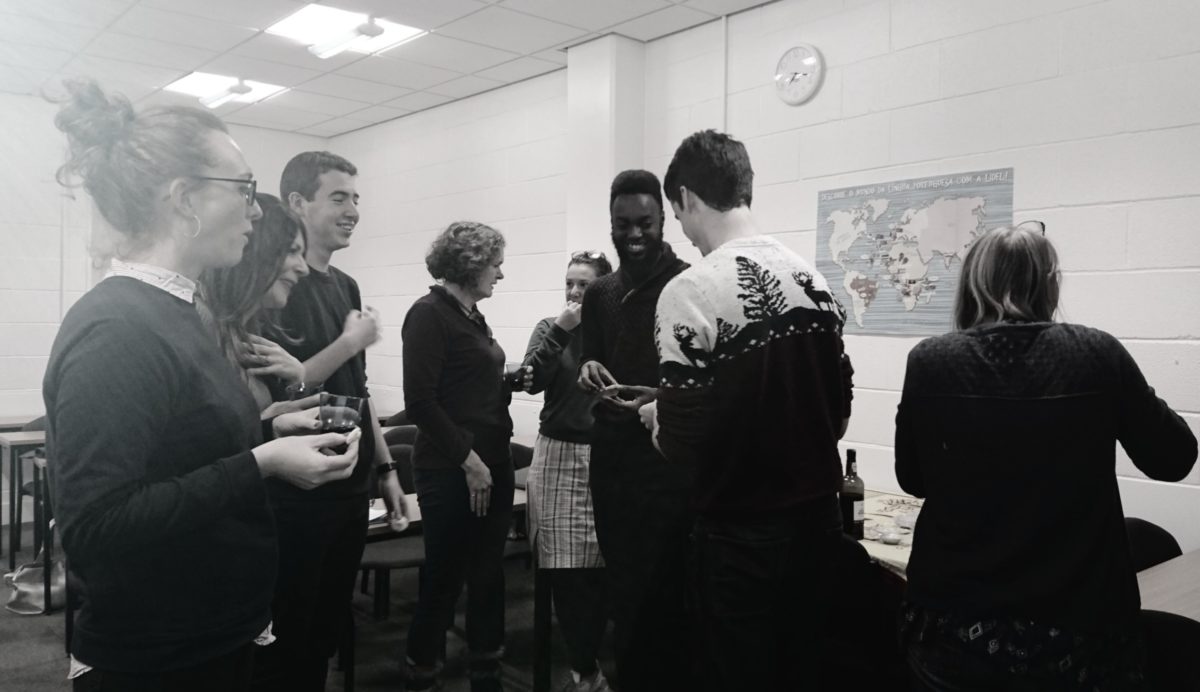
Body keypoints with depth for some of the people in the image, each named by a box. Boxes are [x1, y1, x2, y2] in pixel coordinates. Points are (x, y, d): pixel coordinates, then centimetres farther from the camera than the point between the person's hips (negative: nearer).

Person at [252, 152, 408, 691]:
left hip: (349, 488, 7)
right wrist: (350, 342, -15)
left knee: (327, 631, 18)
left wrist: (385, 468, 13)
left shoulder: (346, 286, 10)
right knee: (285, 637, 7)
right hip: (296, 494, -7)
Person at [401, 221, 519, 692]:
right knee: (444, 577, 4)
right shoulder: (430, 313, -11)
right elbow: (420, 402, -17)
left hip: (493, 463, 8)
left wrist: (517, 381, 5)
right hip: (452, 471, -8)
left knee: (489, 574, 15)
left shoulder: (472, 314, 11)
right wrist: (468, 459, -15)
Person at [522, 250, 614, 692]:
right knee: (564, 569, 2)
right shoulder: (550, 328, 7)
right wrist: (561, 329, -14)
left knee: (601, 568, 2)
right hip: (559, 456, 1)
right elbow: (533, 380, -9)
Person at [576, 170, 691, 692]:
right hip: (612, 455, 6)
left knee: (667, 589, 2)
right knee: (621, 584, 16)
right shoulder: (599, 293, 12)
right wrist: (590, 374, -6)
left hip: (671, 457, -5)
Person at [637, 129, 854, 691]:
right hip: (816, 519, 6)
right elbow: (840, 405, 10)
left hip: (741, 534, -6)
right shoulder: (812, 278, 3)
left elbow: (681, 441, -19)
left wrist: (658, 420, 2)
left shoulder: (691, 292, -17)